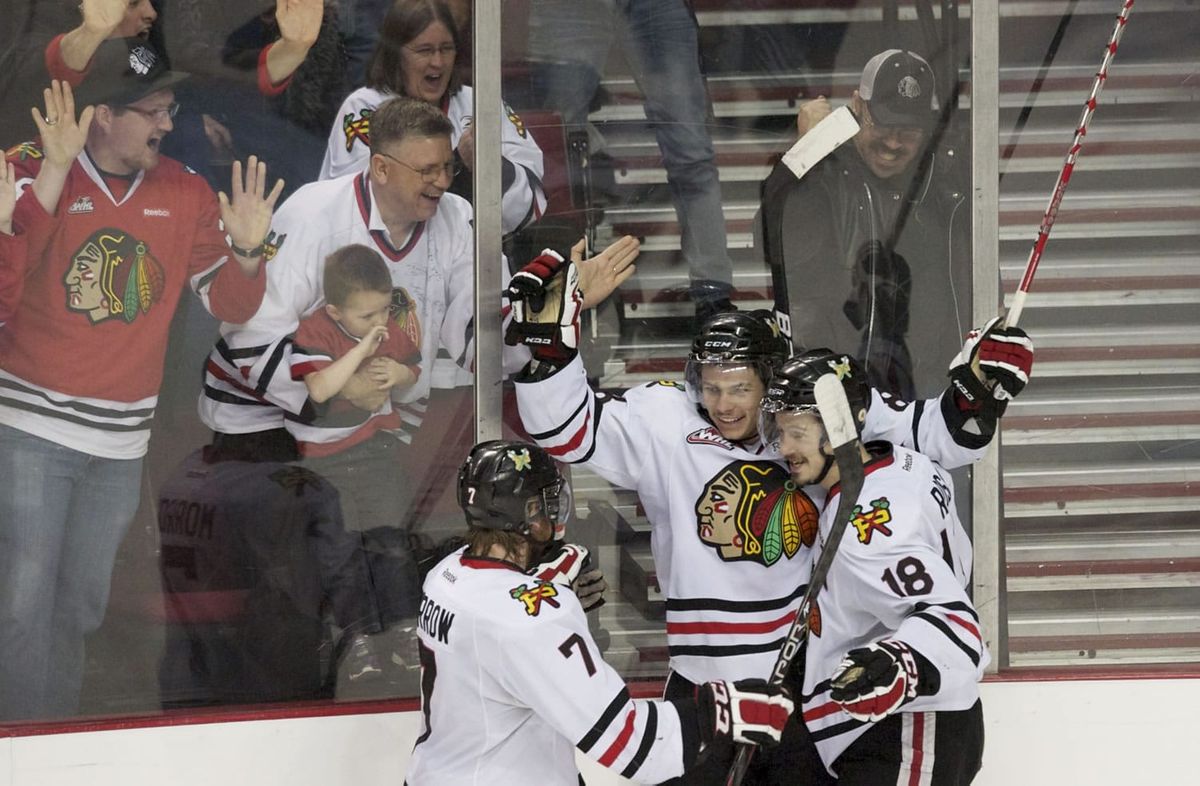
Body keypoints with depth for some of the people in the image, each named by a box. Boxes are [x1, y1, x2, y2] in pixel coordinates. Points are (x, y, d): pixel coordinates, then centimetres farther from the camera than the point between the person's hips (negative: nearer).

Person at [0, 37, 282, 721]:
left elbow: (229, 304, 10)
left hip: (121, 442, 5)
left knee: (82, 609, 14)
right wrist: (55, 171, -29)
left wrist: (246, 252, -12)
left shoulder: (187, 194, 5)